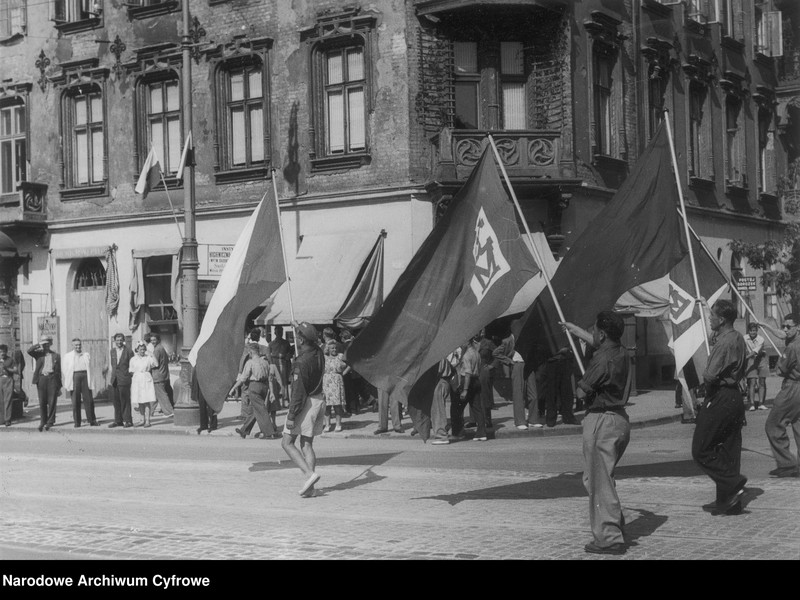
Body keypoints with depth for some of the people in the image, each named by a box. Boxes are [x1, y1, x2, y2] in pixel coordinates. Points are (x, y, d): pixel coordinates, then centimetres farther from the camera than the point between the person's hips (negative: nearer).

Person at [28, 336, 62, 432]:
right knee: (42, 402, 1)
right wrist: (38, 345, -4)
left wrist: (59, 386, 7)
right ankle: (43, 422, 8)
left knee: (52, 401, -4)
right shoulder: (39, 354, 13)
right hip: (41, 378, 1)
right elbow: (29, 351, -7)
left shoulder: (56, 356, 12)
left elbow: (58, 371, 11)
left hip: (52, 378, -1)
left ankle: (50, 421, 1)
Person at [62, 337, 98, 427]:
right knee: (75, 400, -1)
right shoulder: (67, 356, 10)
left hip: (85, 376, 1)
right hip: (74, 376, -1)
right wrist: (66, 383, 1)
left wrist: (90, 380, 8)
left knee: (89, 400, -2)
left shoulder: (86, 355, 16)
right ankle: (77, 422, 5)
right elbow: (64, 370, 9)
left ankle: (92, 420, 3)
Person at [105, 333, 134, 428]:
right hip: (114, 380, 4)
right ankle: (118, 420, 14)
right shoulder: (111, 351, 14)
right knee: (115, 401, 6)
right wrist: (109, 379, 11)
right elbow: (110, 366, 16)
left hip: (124, 380, -4)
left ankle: (127, 420, 2)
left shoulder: (129, 351, 1)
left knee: (125, 401, -3)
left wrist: (128, 373, -5)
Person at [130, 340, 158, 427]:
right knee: (139, 402, 1)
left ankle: (147, 421, -9)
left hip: (147, 380, -2)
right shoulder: (133, 359, 6)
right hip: (137, 381, 2)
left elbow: (156, 365, 13)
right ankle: (143, 419, 14)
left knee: (147, 401, -9)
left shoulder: (149, 358, 3)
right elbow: (131, 371, 10)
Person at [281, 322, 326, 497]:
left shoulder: (300, 362, -23)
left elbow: (298, 392, -23)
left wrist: (291, 416, -18)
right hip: (319, 399, 8)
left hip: (306, 404, -8)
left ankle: (309, 474, -11)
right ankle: (309, 487, 6)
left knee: (287, 443, 4)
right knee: (307, 445, 11)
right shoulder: (318, 353, 2)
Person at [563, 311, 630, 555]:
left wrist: (581, 382, 7)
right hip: (620, 418, 10)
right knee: (603, 477, 22)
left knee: (599, 481, -4)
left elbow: (581, 392, -16)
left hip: (602, 421, -10)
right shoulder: (620, 352, 7)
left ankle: (609, 539, -3)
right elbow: (596, 342, 28)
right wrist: (573, 328, 42)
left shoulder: (602, 361, -21)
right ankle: (616, 526, 28)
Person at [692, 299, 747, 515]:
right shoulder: (739, 339, 13)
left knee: (701, 450, -2)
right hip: (735, 398, 10)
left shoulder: (724, 342, -18)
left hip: (720, 399, -10)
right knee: (728, 451, 12)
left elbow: (710, 375, -24)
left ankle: (733, 482, -9)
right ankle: (728, 502, 15)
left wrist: (705, 378, -1)